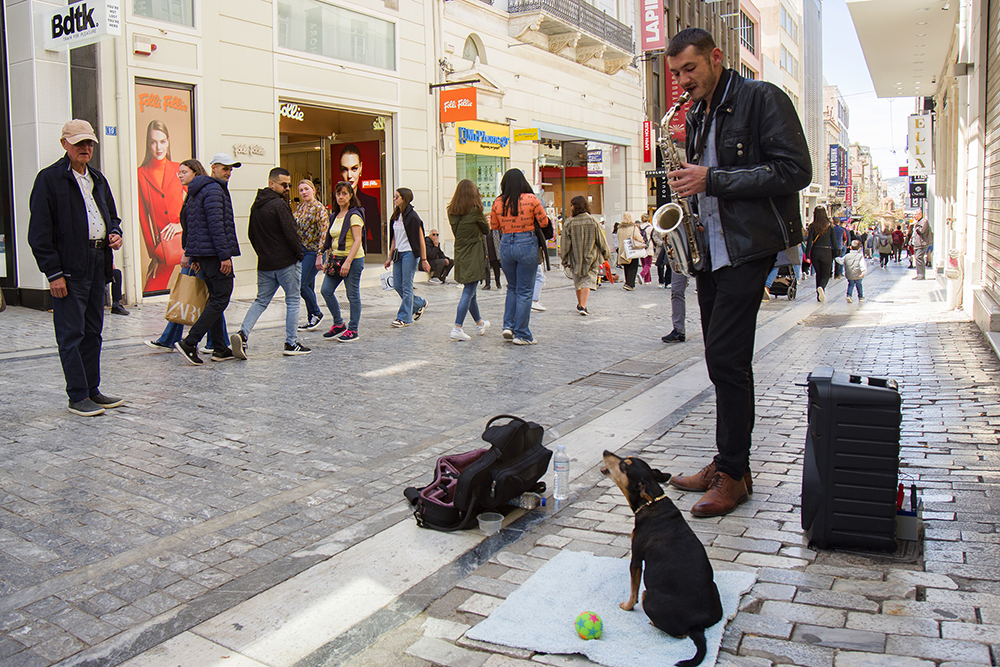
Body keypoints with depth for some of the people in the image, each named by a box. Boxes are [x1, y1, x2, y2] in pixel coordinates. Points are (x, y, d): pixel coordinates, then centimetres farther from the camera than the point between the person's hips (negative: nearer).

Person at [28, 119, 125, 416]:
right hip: (69, 268, -7)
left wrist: (115, 233, 4)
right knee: (71, 334, -2)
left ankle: (92, 390, 21)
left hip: (98, 264, 8)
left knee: (93, 332, 12)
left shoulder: (97, 179, 17)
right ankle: (78, 397, 4)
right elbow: (39, 232, -10)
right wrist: (53, 273, -15)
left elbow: (111, 215, 28)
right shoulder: (49, 179, -5)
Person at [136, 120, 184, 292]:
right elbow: (143, 217, 5)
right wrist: (153, 254, 2)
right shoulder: (141, 174, 4)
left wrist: (182, 223, -4)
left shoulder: (178, 169, 8)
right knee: (151, 295, -6)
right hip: (161, 244, -1)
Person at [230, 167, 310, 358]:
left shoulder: (256, 205, 11)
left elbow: (251, 234, 18)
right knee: (292, 301, 5)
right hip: (287, 262, -7)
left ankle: (243, 333, -7)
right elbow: (290, 233, -18)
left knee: (261, 300, 13)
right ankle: (291, 344, 7)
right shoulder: (279, 204, -15)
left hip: (264, 264, 7)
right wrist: (300, 254, -5)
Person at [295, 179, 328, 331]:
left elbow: (324, 233, -15)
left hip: (312, 251, -7)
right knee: (309, 286, 10)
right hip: (300, 250, 7)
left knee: (301, 285, -10)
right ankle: (312, 319, 17)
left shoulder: (319, 208, -10)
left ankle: (316, 313, 8)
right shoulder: (299, 207, 12)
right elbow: (294, 229, 20)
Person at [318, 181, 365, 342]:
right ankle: (339, 325, 16)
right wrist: (328, 259, 15)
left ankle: (353, 330, 9)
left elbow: (357, 241, -17)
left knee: (352, 295, -1)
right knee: (326, 290, 3)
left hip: (353, 259, -8)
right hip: (336, 259, 8)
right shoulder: (335, 216, 15)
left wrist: (348, 262, -24)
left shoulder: (354, 215, -10)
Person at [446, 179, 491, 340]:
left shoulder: (451, 211, 4)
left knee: (470, 291, 18)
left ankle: (480, 324, 35)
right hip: (474, 255, -7)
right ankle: (456, 329, -13)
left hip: (459, 253, 7)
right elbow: (486, 230, 1)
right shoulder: (475, 210, -12)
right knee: (468, 292, -6)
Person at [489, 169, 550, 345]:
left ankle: (508, 325, 12)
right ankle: (521, 334, 6)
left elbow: (493, 226, 11)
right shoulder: (531, 199, -8)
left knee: (512, 288, 22)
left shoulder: (498, 202, 0)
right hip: (527, 244, -3)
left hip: (505, 244, 3)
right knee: (524, 291, 3)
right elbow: (544, 222, -2)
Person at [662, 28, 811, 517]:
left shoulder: (762, 99, -6)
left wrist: (712, 180, -18)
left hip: (748, 247, -8)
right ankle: (727, 463, 19)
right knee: (722, 360, 10)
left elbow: (794, 171, -15)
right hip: (711, 251, 8)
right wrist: (687, 182, 3)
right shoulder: (696, 116, 17)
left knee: (726, 357, -11)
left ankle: (734, 473, 0)